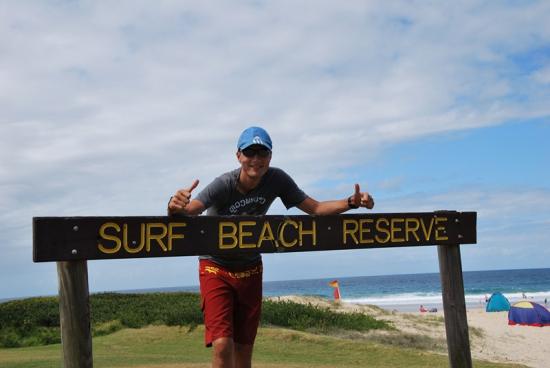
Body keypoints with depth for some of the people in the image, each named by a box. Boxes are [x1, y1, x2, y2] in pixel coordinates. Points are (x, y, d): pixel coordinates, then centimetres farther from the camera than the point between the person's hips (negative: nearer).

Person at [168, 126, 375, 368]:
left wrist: (351, 202, -22)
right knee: (222, 346, -16)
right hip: (216, 268, -4)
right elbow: (188, 211, -39)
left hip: (250, 269, 4)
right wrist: (176, 209, -63)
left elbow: (315, 208, -7)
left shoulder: (276, 180, -13)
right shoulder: (224, 185, -25)